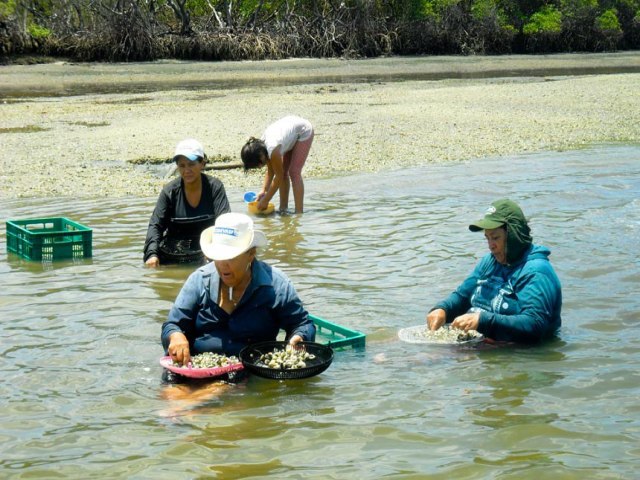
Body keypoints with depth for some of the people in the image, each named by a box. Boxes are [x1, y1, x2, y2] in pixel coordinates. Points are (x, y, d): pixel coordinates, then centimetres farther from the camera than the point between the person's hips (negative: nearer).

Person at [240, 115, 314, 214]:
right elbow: (270, 171, 0)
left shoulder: (273, 150, -35)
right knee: (283, 171, 6)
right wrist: (264, 191, -8)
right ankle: (283, 208, 14)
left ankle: (299, 212, -15)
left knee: (294, 172, -14)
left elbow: (278, 177, -23)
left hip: (304, 131, -8)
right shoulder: (261, 146, -13)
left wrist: (265, 200, -18)